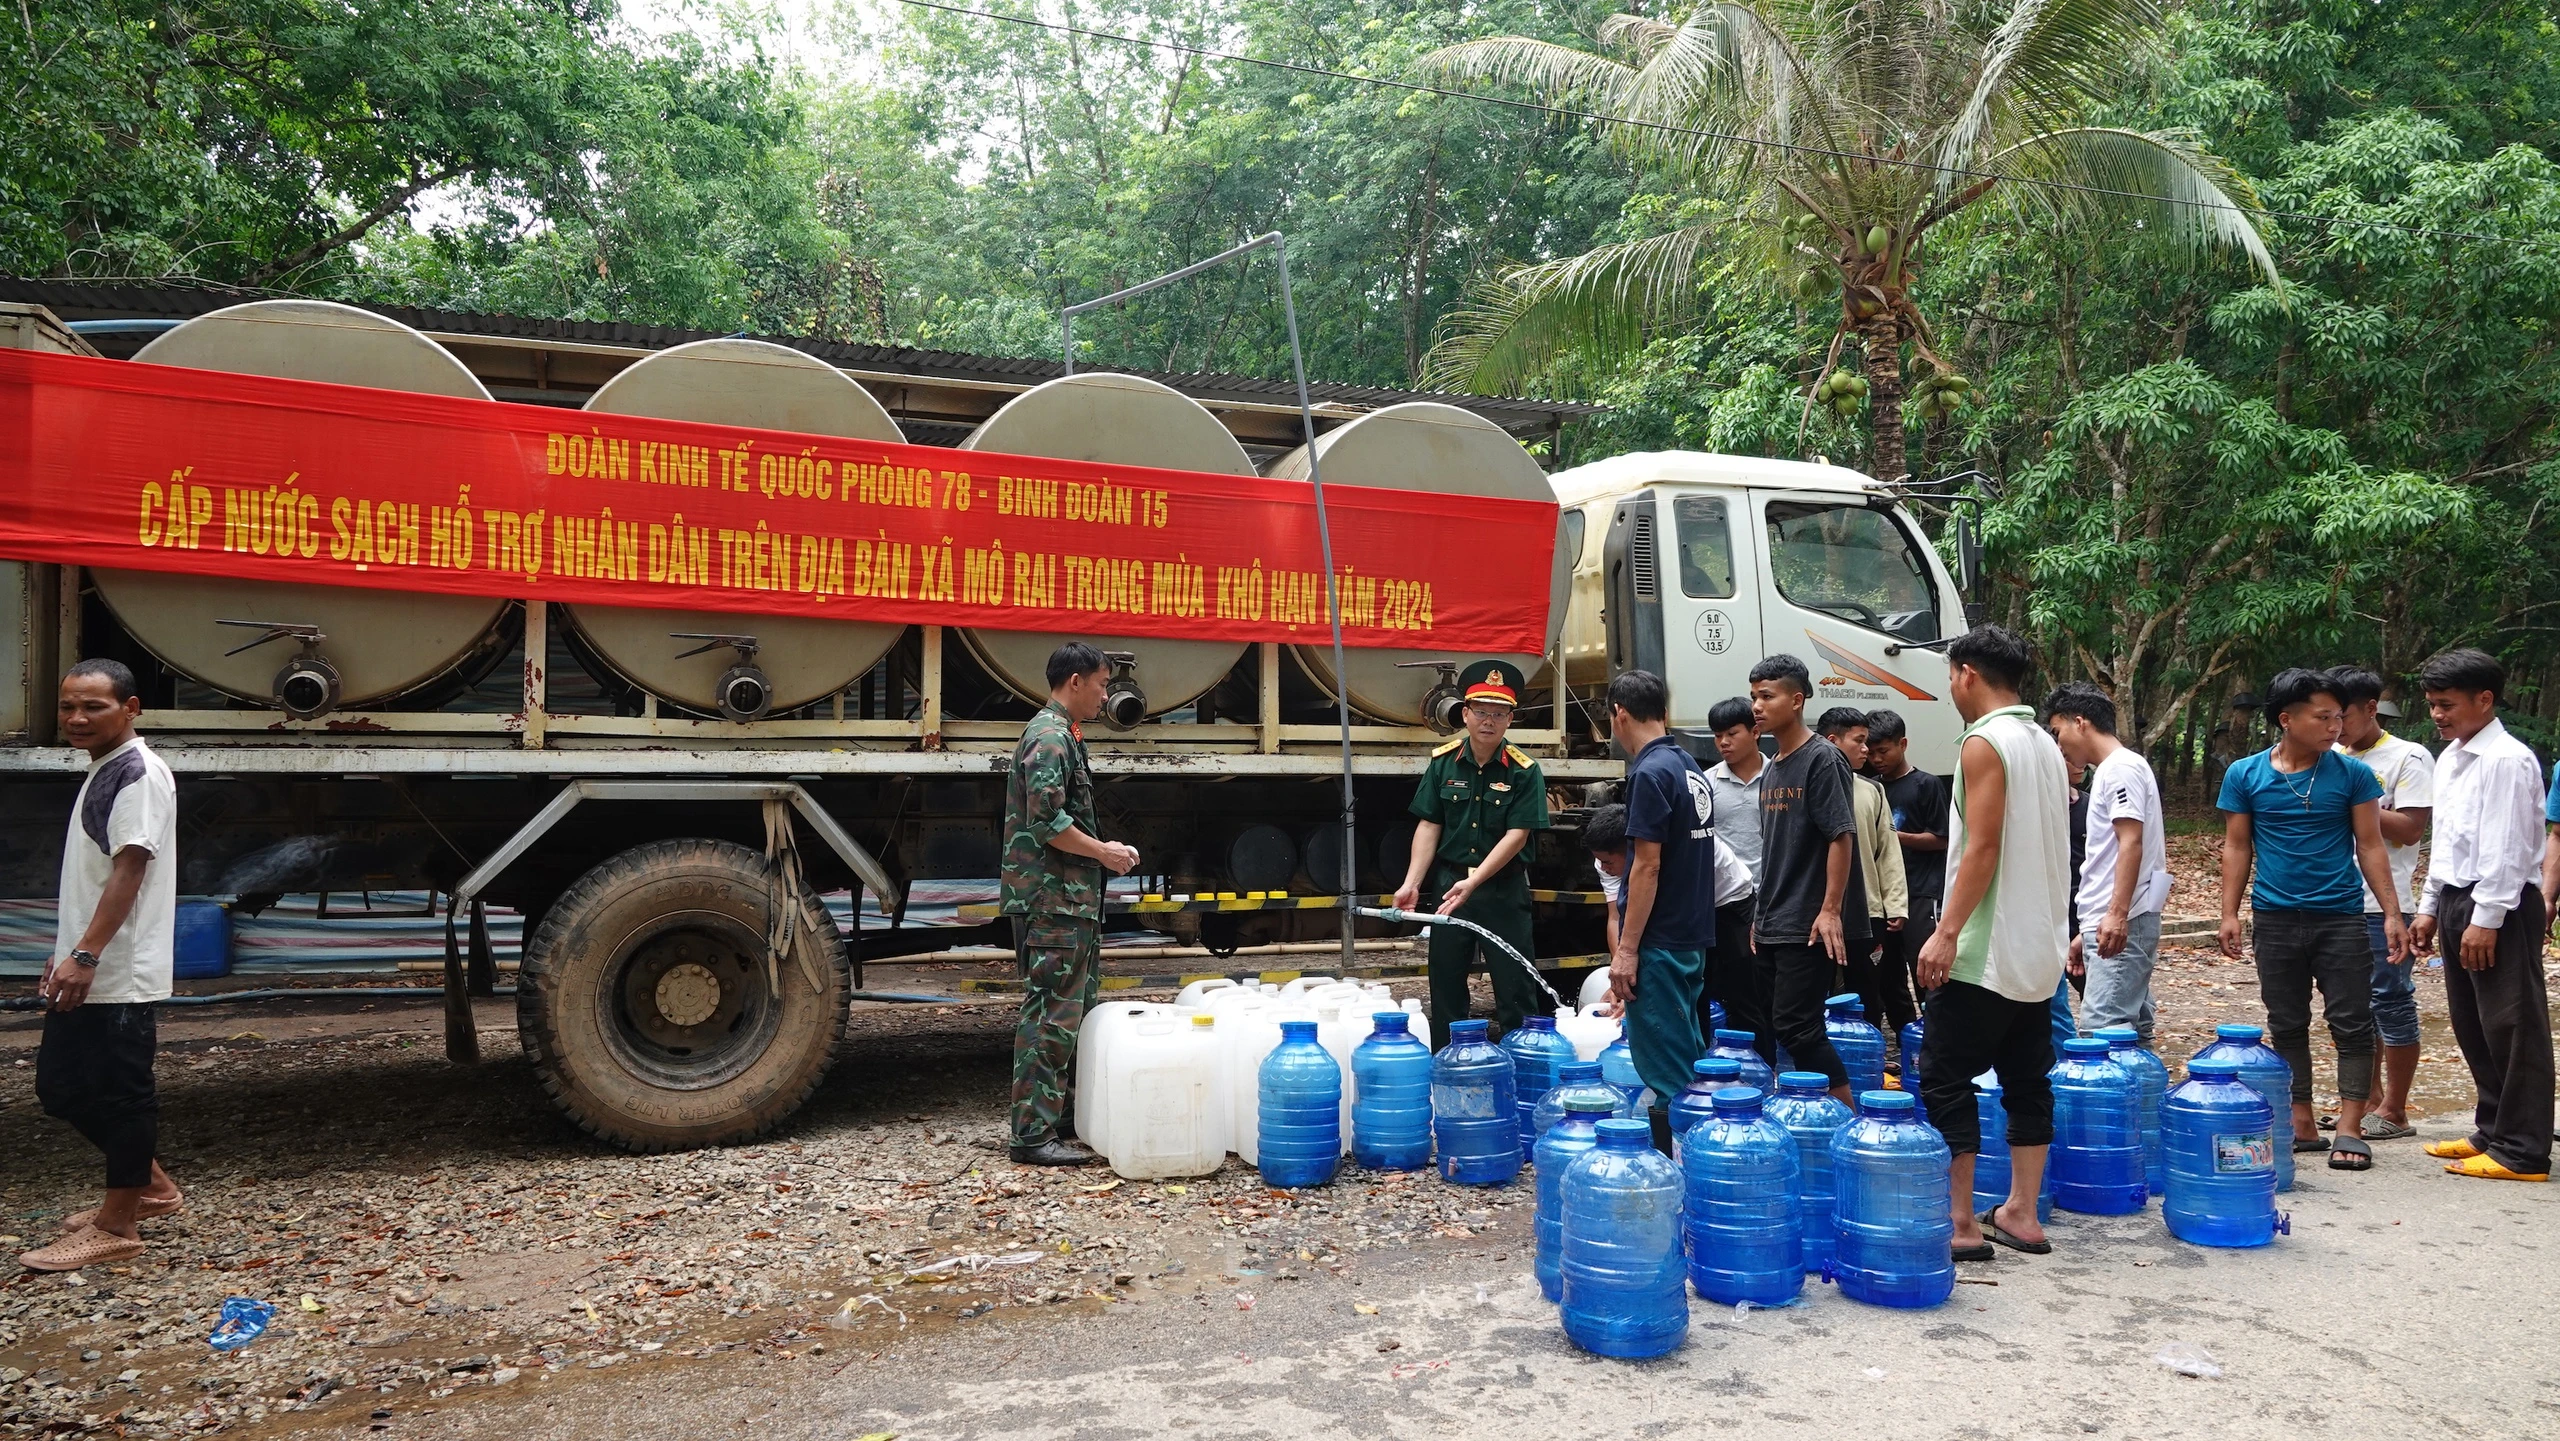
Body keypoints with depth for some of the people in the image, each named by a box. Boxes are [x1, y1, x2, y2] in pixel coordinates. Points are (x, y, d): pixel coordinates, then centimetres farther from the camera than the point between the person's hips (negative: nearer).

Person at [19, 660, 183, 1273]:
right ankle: (151, 1185, 28)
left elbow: (128, 872, -22)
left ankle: (117, 1227, 9)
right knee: (60, 1087, 16)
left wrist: (86, 954, -28)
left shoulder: (138, 774, -14)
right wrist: (67, 953, 22)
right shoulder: (102, 773, 16)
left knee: (121, 1094, -1)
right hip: (85, 971, 10)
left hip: (120, 975, -10)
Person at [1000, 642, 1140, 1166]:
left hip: (1070, 899, 11)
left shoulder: (1062, 735, 19)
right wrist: (1104, 853, -12)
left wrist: (1102, 849, 13)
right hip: (1053, 900, -11)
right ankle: (1034, 1134, -4)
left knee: (1071, 1010, 15)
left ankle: (1056, 1118, 22)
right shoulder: (1049, 737, -14)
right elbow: (1047, 823, -22)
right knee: (1051, 1015, -8)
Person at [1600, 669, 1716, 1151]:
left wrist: (1626, 948, -17)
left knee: (1663, 1068, -3)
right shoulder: (1691, 768, 12)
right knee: (1687, 1061, 15)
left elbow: (1647, 866, -20)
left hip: (1660, 943, -9)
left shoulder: (1650, 773, -16)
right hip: (1693, 938, 9)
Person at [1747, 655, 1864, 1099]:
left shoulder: (1823, 760, -9)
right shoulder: (1771, 771, 15)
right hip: (1773, 926, 9)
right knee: (1770, 1028, 10)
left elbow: (1841, 837, -15)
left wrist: (1830, 911, -20)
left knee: (1796, 1027, -10)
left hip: (1808, 927, -8)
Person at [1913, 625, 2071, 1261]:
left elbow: (1982, 848, -20)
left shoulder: (1984, 743, -14)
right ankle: (2020, 1214, 18)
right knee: (2027, 1079, 12)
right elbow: (2047, 848, 17)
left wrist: (1947, 933, -20)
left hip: (1986, 949, -9)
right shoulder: (2044, 745, 13)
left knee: (1945, 1080, -3)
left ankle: (1959, 1223, -2)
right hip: (2038, 946, 9)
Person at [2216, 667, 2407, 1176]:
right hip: (2275, 919, 1)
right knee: (2286, 1025, 8)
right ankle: (2301, 1124, 18)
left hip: (2340, 918, -1)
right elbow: (2236, 847, 5)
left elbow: (2370, 847, 1)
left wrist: (2392, 913, -5)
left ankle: (2350, 1129, 4)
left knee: (2352, 1023, -1)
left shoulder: (2351, 774, -1)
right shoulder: (2244, 775, 0)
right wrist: (2230, 913, -1)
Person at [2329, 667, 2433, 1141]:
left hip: (2384, 904, -7)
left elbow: (2410, 829, -14)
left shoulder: (2408, 758, -6)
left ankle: (2393, 1112, 7)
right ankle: (2368, 1101, 22)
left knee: (2391, 1002, 0)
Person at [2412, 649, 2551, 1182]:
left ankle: (2522, 1152, 4)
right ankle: (2493, 1131, 27)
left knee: (2511, 1027, -3)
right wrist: (2430, 908, 19)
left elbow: (2507, 848, -18)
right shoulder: (2450, 758, 15)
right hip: (2458, 900, 10)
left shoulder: (2507, 760, -14)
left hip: (2500, 907, -9)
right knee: (2471, 1025, 15)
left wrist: (2486, 919, -20)